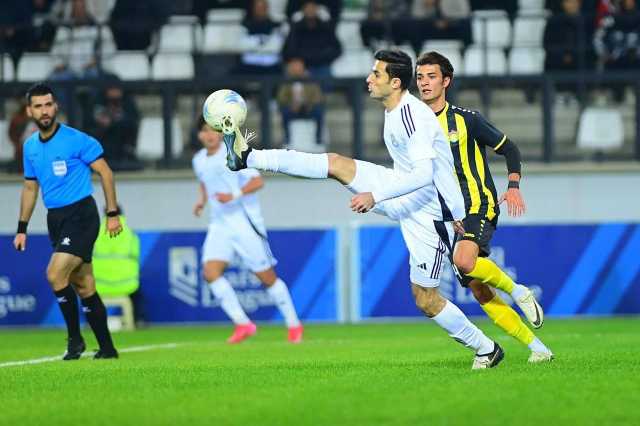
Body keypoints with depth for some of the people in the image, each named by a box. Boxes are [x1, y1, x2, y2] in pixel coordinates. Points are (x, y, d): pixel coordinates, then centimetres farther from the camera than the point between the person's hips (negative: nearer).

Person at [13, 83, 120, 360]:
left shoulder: (76, 140, -11)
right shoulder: (30, 147, 9)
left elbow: (105, 172, -7)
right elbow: (30, 187, 20)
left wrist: (113, 213, -10)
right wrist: (22, 229, 18)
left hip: (81, 215, -7)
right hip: (55, 220, 7)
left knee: (55, 274, -20)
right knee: (84, 286, 8)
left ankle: (75, 338, -6)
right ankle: (107, 348, 14)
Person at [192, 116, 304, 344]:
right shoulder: (199, 160, 10)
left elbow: (258, 181, -15)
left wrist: (234, 195, -28)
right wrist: (202, 200, 14)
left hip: (245, 222, -6)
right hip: (219, 224, 6)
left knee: (266, 276, 0)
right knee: (210, 271, -16)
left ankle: (294, 325, 16)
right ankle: (242, 324, -12)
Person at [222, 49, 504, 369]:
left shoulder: (411, 115, -24)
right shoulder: (395, 111, 7)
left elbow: (424, 174, -33)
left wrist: (375, 196, -35)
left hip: (426, 214, -9)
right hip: (401, 196, 9)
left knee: (426, 300, -3)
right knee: (336, 164, -2)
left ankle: (486, 349, 14)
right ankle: (247, 158, 0)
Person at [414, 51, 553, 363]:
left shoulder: (466, 119, -2)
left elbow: (508, 148, 4)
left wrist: (514, 186, -9)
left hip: (479, 206, -5)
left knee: (464, 260, -34)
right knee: (479, 292, -2)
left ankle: (517, 290, -9)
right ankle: (537, 348, 6)